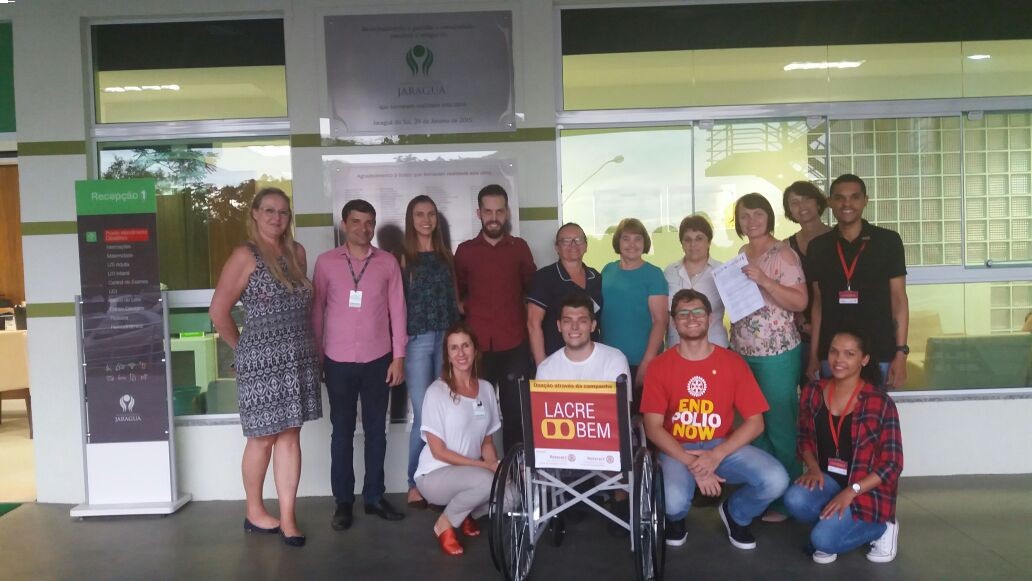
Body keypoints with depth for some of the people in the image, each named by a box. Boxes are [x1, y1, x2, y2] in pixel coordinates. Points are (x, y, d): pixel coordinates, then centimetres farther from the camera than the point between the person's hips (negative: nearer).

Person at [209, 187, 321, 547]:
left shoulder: (297, 252, 10)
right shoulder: (246, 255, -8)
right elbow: (218, 311, -9)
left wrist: (304, 344, 7)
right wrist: (243, 348, 0)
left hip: (299, 357, 5)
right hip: (262, 359, -5)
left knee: (290, 436, 6)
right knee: (263, 437, 6)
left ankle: (287, 517, 13)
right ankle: (254, 512, 24)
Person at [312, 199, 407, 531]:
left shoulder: (388, 262, 2)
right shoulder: (326, 262, 1)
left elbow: (397, 310, 3)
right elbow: (317, 310, 4)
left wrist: (399, 356, 0)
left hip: (378, 360, 1)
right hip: (338, 361, -1)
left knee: (376, 430, 9)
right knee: (342, 431, 7)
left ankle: (374, 496, 20)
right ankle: (343, 501, 16)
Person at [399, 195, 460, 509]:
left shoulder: (445, 255, 14)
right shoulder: (403, 256, 2)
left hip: (446, 337, 4)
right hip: (417, 339, -3)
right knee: (424, 416, -3)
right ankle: (416, 484, 9)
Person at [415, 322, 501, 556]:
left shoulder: (486, 389, 2)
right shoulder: (437, 392, -14)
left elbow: (487, 441, 8)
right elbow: (438, 451, -15)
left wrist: (496, 466, -13)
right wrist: (485, 466, -20)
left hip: (472, 472, 6)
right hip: (434, 475, -5)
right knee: (485, 481, -34)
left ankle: (468, 513, 11)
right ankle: (444, 524, -5)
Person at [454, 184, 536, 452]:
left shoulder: (519, 247, 8)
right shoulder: (465, 250, 8)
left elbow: (532, 288, 16)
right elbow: (456, 293, 18)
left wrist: (529, 319, 5)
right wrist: (464, 309, 3)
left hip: (514, 345, 0)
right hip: (477, 345, 0)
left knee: (515, 412, 1)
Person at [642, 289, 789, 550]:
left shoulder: (733, 362, -2)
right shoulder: (659, 366, -6)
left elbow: (755, 422, -3)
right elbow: (652, 427, -9)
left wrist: (717, 455, -17)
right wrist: (692, 464, -20)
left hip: (724, 446, 2)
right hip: (677, 450, -2)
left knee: (776, 480, -23)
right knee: (675, 502, -31)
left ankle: (735, 513, 13)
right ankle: (676, 519, 11)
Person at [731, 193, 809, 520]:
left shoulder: (783, 254, -9)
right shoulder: (742, 255, 12)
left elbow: (800, 302, -16)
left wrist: (764, 280, -24)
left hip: (777, 355, -7)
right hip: (743, 354, 7)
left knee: (780, 427, 0)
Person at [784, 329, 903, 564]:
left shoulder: (880, 403, -14)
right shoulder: (813, 392, -1)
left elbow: (892, 465, -12)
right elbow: (804, 437, 12)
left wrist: (851, 492, -22)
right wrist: (813, 467, -9)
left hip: (866, 490, -4)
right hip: (827, 480, 4)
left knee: (823, 540, -24)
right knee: (795, 500, -30)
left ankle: (881, 528, 6)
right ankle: (832, 522, 5)